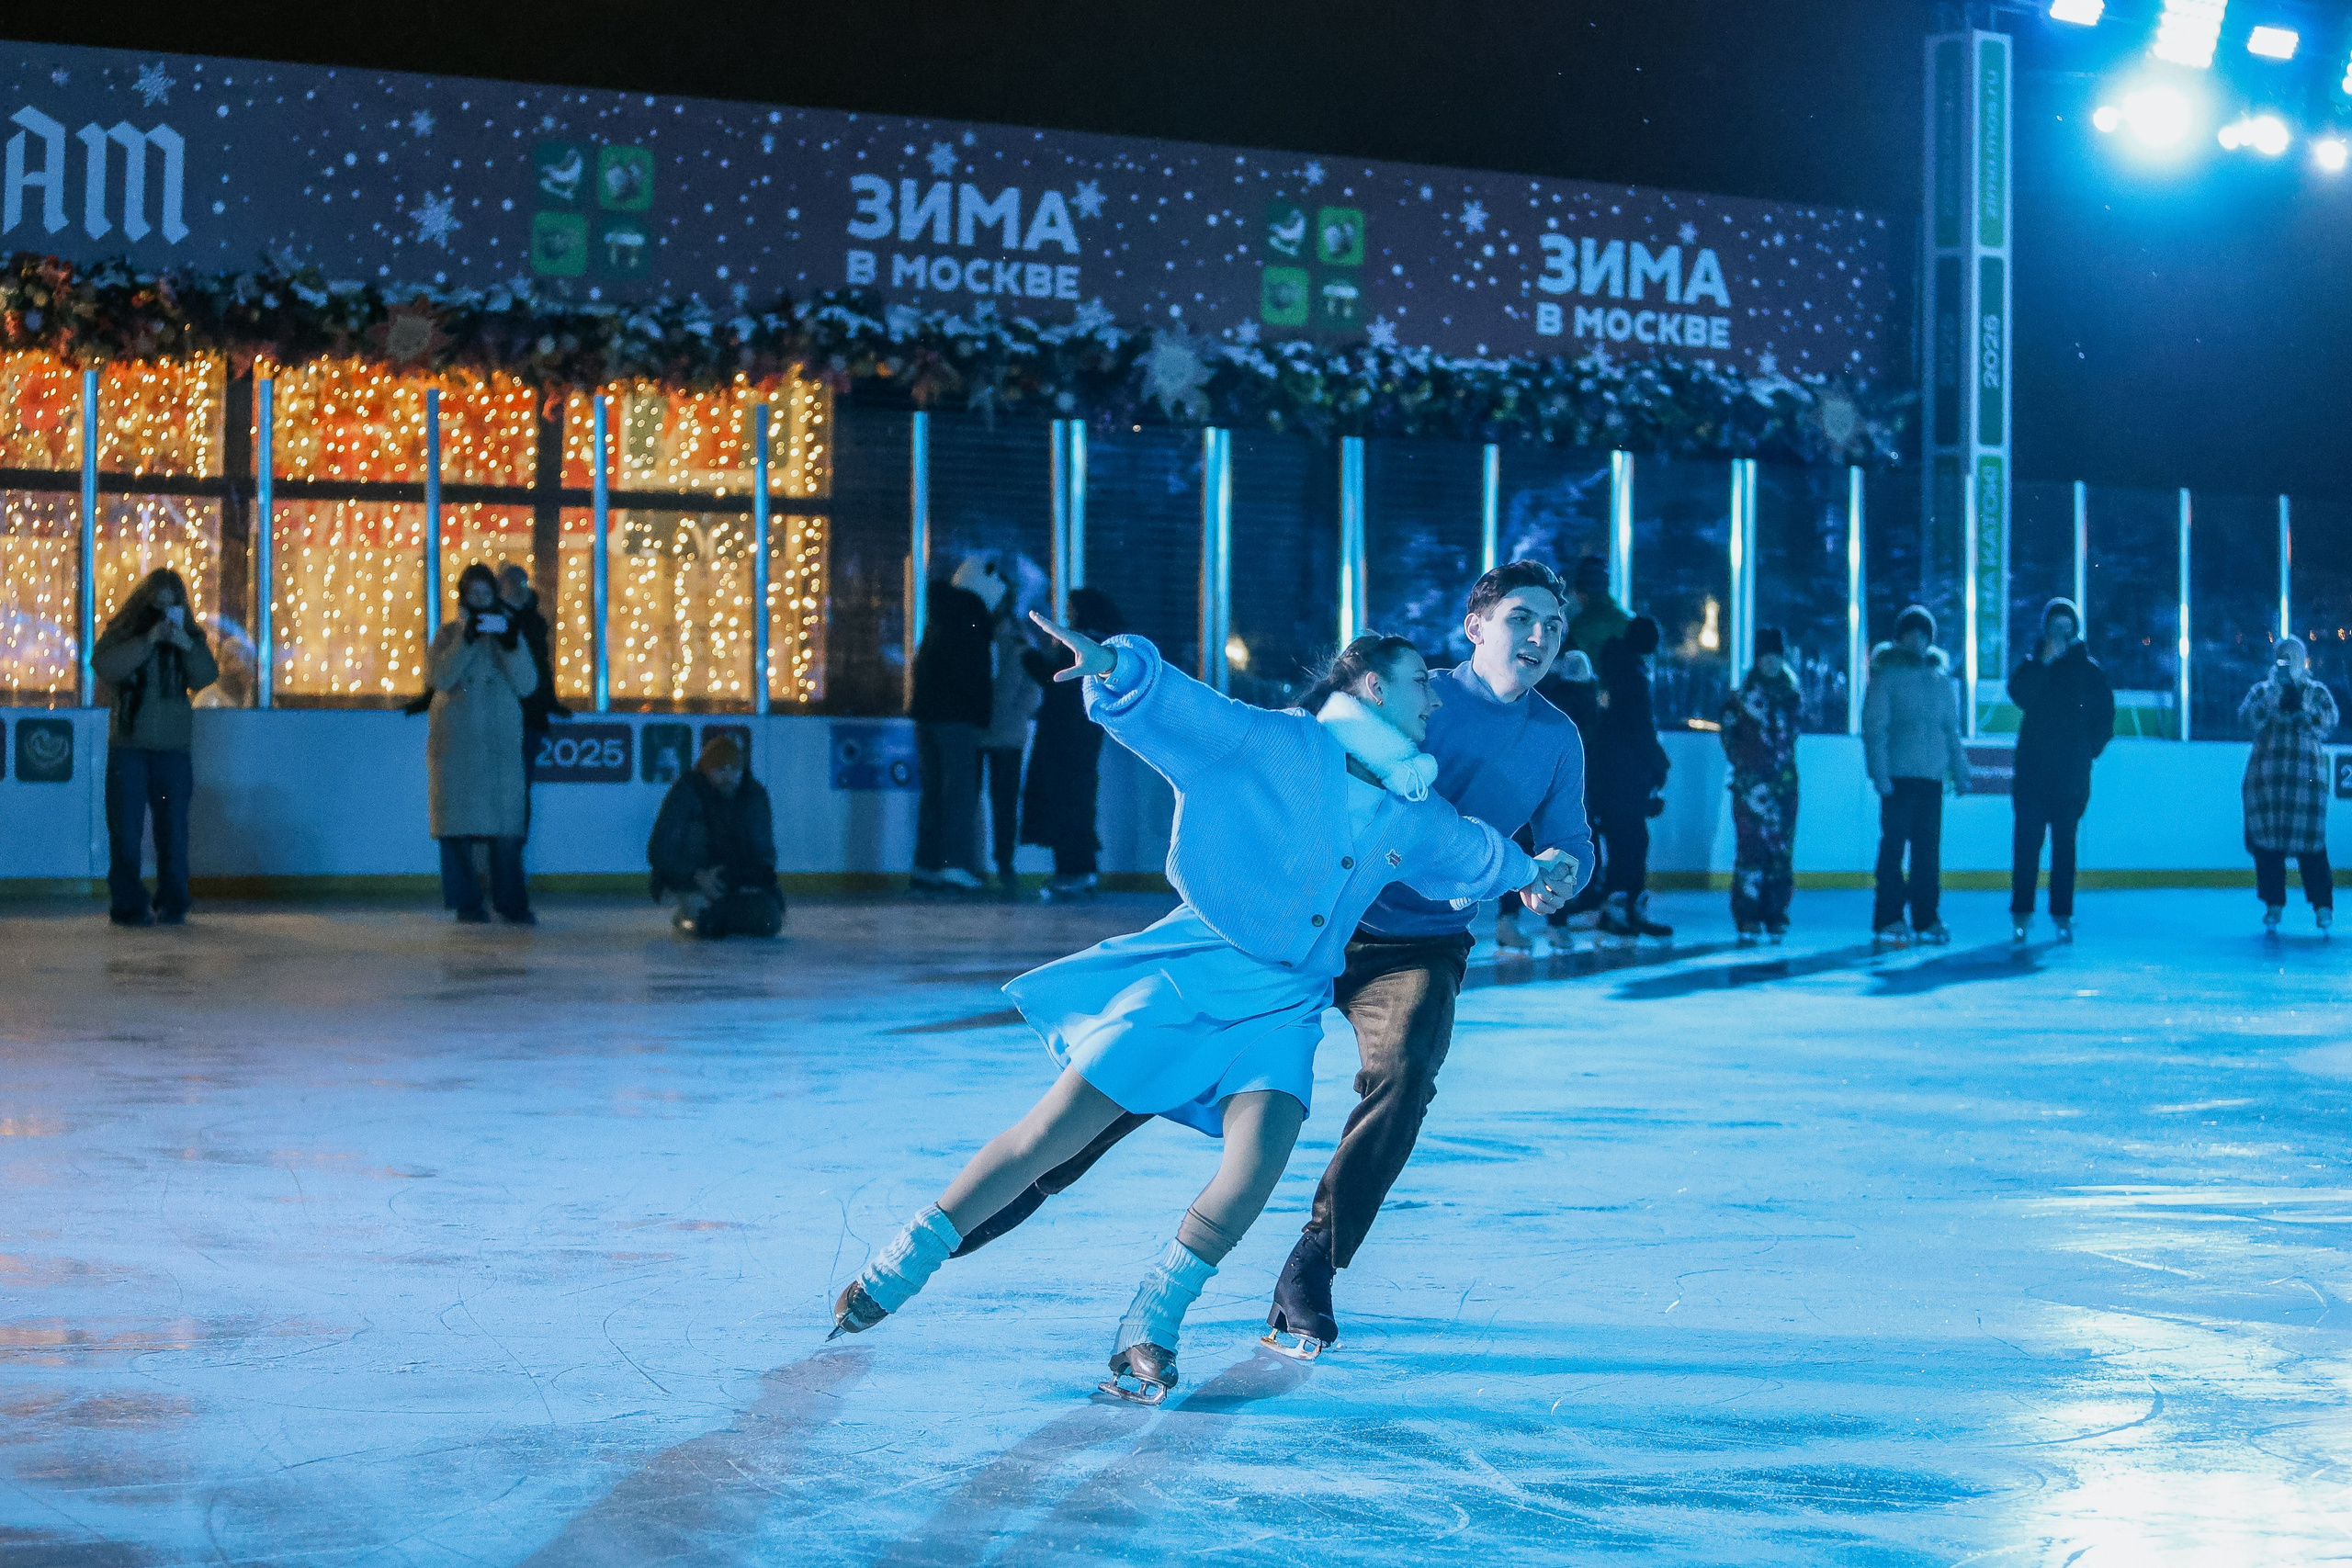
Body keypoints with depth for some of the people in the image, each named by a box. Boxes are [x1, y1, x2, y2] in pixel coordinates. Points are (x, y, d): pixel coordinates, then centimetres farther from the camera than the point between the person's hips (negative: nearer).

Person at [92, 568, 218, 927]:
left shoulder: (189, 635, 10)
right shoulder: (122, 632, 5)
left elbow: (207, 676, 0)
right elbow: (104, 665, -12)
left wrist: (187, 647, -16)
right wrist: (147, 642, -19)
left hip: (172, 748, 1)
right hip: (128, 746, -1)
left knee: (173, 829, -1)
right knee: (126, 829, -3)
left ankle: (172, 906, 5)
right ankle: (128, 905, 2)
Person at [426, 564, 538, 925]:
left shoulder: (506, 630, 11)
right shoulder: (448, 633, 8)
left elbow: (527, 685, -1)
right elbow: (439, 678, -9)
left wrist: (510, 643, -13)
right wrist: (466, 638, -15)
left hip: (501, 743, 1)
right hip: (456, 742, -1)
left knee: (505, 826, -6)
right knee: (458, 823, -3)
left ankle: (511, 902, -1)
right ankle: (467, 904, 2)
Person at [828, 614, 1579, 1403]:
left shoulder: (1414, 816, 11)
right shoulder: (1273, 745, -7)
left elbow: (1472, 850, 33)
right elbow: (1176, 706, -20)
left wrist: (1527, 871, 50)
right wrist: (1118, 665, -40)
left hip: (1284, 1006, 5)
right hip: (1192, 973, -4)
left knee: (1259, 1161, -23)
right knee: (1054, 1133, -9)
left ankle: (1146, 1333, -7)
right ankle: (896, 1269, 6)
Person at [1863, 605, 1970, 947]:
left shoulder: (1940, 677, 16)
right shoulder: (1887, 673, 1)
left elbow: (1951, 728, 23)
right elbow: (1874, 725, -4)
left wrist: (1960, 771, 18)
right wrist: (1879, 773, -12)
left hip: (1932, 775, 5)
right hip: (1898, 774, -5)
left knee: (1929, 848, 5)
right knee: (1893, 845, -6)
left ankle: (1926, 919, 11)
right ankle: (1888, 920, -3)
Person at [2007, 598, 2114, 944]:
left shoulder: (2088, 669, 10)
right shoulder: (2032, 664, 11)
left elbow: (2105, 717, 12)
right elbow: (2019, 695, -8)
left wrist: (2090, 747, 1)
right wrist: (2044, 662, -14)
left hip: (2072, 773, 0)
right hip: (2032, 769, 0)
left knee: (2064, 843, 1)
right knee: (2027, 841, -6)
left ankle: (2062, 915, 3)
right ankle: (2021, 914, -5)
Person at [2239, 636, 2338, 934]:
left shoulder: (2317, 692, 11)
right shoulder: (2262, 690, 13)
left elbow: (2327, 724, -5)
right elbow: (2248, 718, -5)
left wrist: (2299, 706, -15)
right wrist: (2274, 694, -13)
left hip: (2306, 776, -2)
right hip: (2266, 775, 2)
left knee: (2310, 842, -6)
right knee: (2267, 841, -1)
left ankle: (2323, 905, 1)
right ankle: (2273, 905, 7)